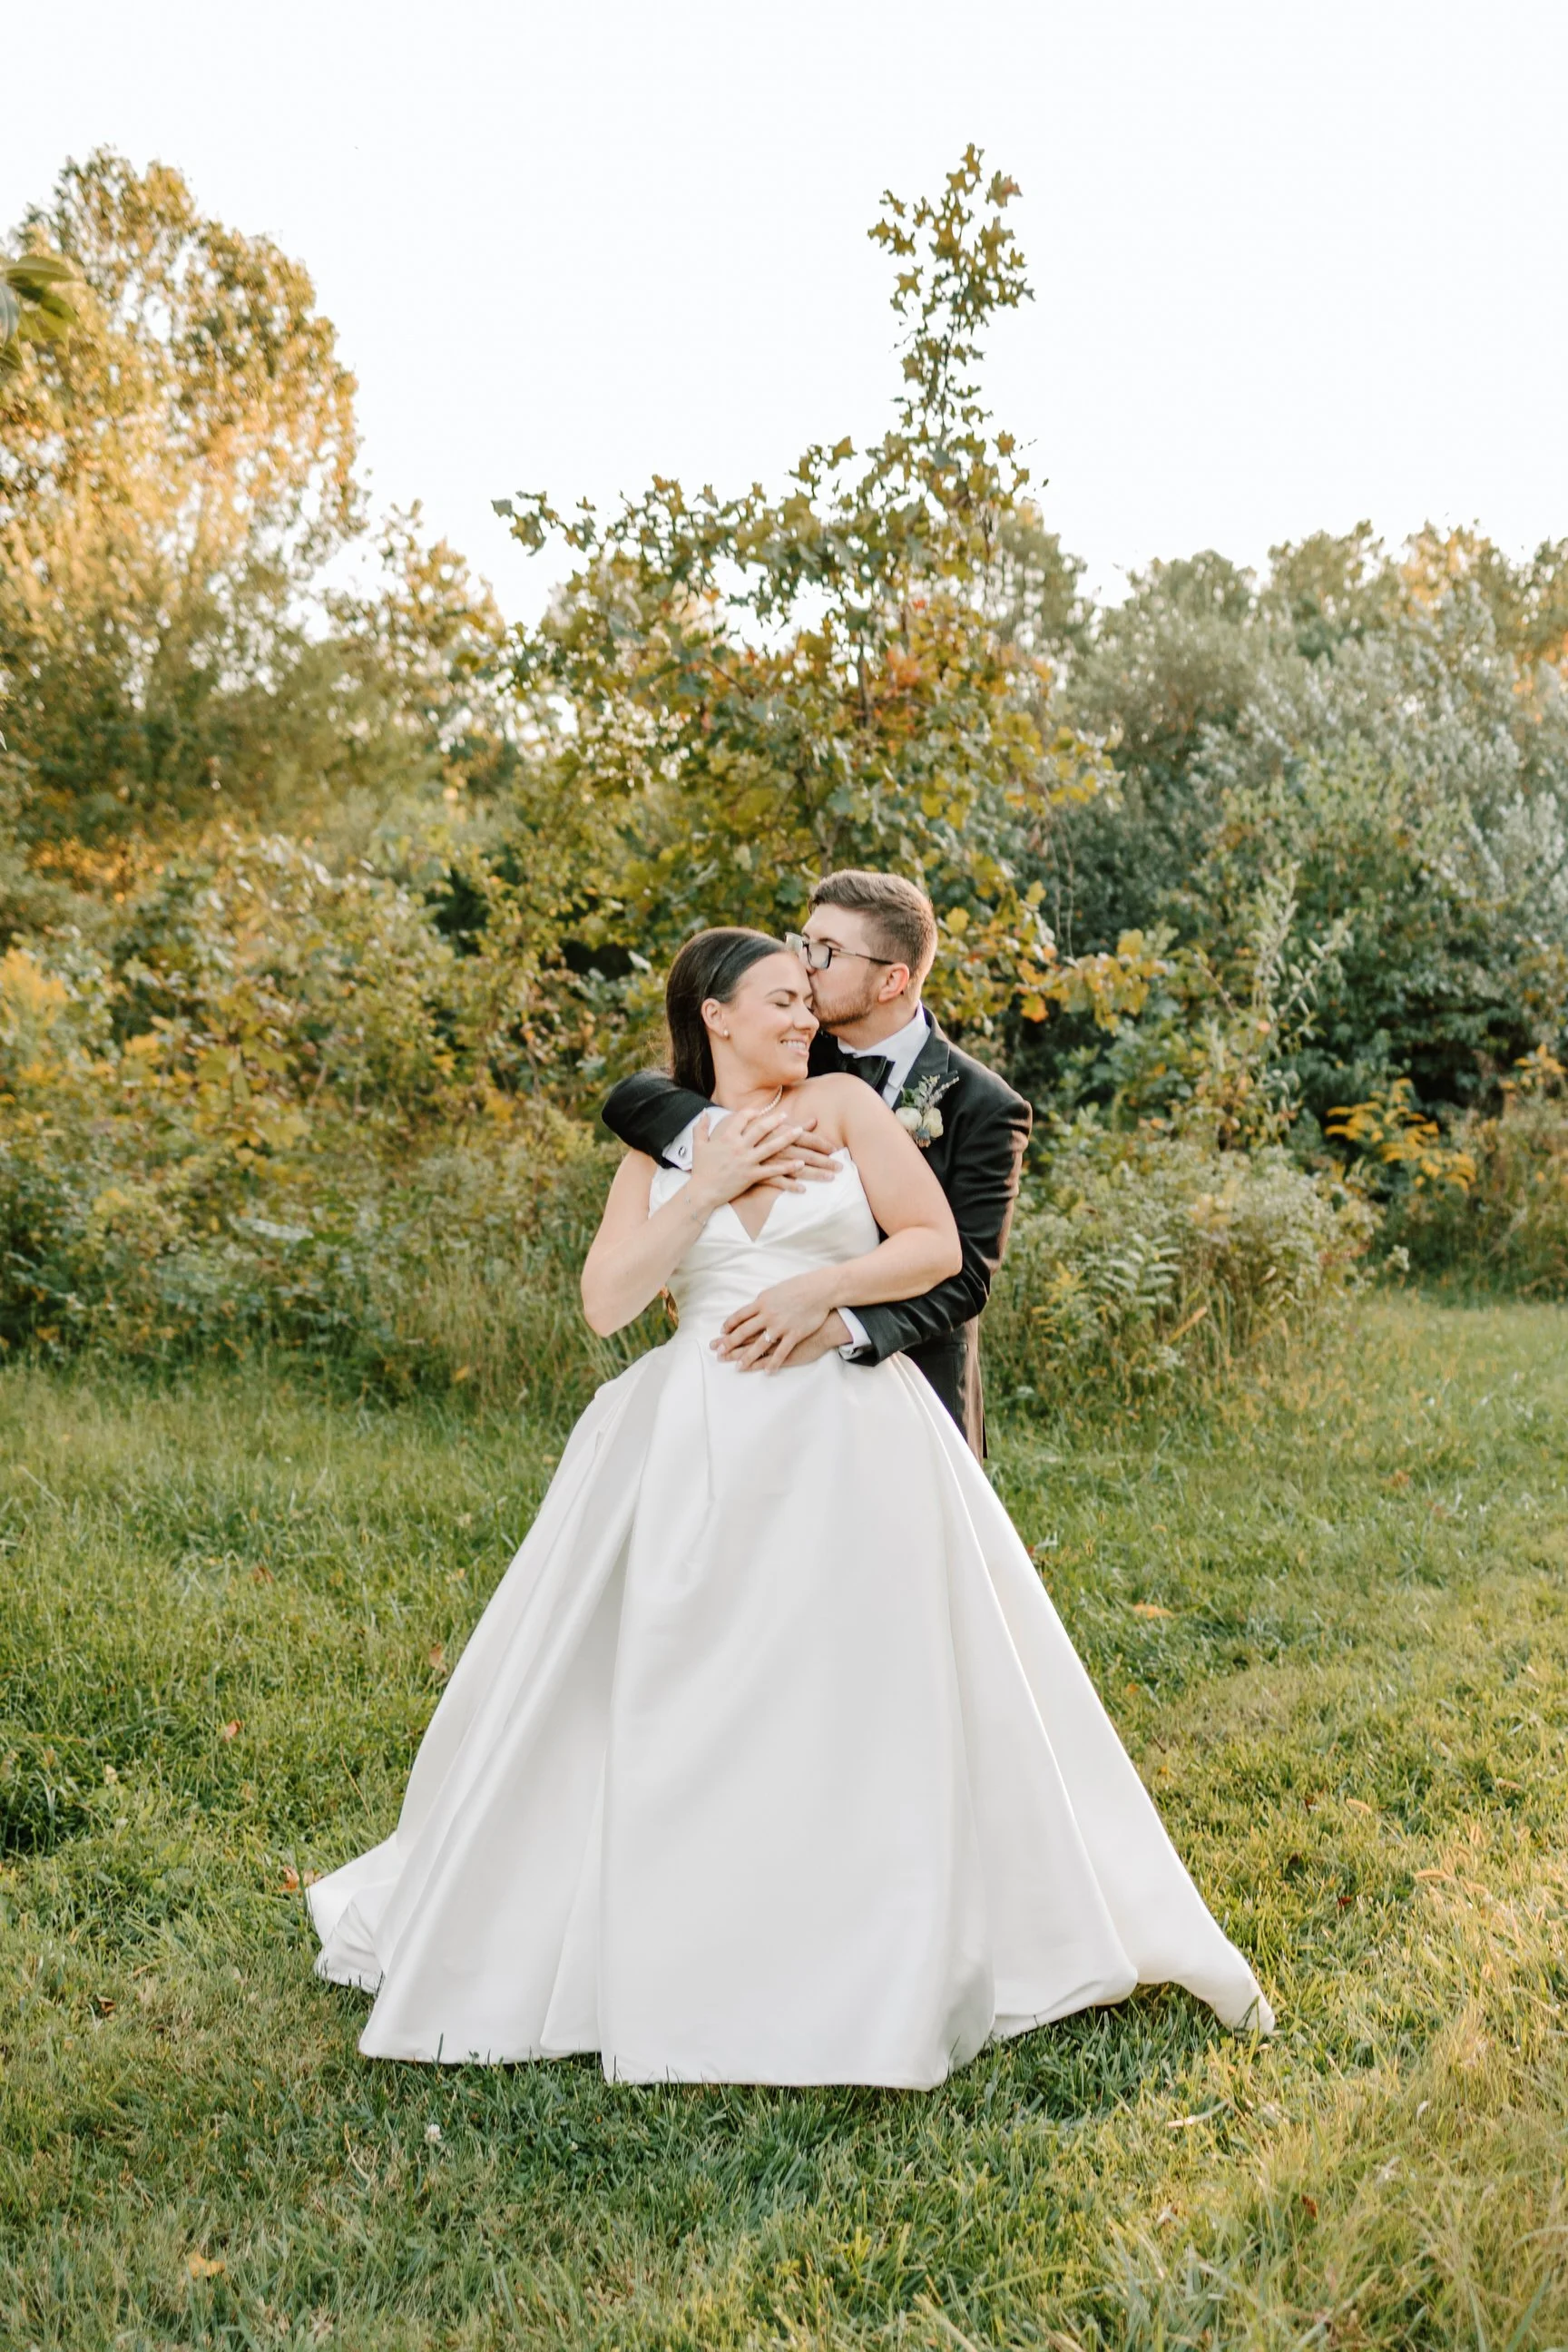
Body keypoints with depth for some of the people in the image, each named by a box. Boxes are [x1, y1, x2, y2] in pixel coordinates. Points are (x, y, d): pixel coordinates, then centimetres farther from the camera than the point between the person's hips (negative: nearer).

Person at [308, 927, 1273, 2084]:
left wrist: (819, 1288, -13)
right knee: (662, 1707, 5)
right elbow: (606, 1304, -1)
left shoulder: (844, 1104, 5)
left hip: (849, 1439, -1)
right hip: (696, 1447, 2)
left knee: (879, 1707, 1)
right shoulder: (660, 1146, 10)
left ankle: (893, 1968, 18)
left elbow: (938, 1246, -1)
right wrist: (705, 1188, -7)